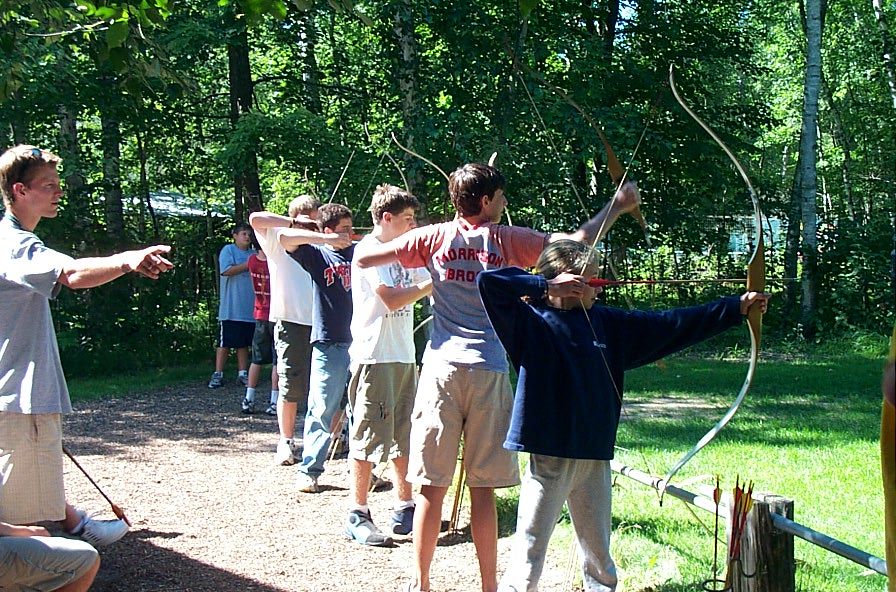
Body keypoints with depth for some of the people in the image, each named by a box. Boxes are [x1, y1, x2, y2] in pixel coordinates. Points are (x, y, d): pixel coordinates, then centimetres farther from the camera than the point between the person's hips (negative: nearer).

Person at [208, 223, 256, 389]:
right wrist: (248, 265, -14)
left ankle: (243, 373, 16)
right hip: (231, 308, -5)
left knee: (244, 343, 11)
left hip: (249, 308, 5)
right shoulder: (228, 250, 0)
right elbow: (226, 270, -15)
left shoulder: (254, 254, 16)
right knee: (225, 342, -3)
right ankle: (218, 375, 0)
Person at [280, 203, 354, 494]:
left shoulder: (358, 252, 10)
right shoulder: (317, 254, -1)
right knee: (321, 410, -2)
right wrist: (326, 239, -19)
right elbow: (285, 237, -15)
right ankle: (308, 470, 6)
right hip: (329, 344, -4)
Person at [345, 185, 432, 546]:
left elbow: (432, 281, 17)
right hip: (374, 356, -8)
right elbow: (392, 299, -19)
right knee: (368, 436, -4)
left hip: (404, 355, 8)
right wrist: (434, 283, -15)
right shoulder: (368, 250, -9)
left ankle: (404, 509, 20)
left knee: (405, 435, 11)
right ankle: (357, 516, 3)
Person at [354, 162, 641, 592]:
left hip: (442, 368, 1)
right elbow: (578, 239, 3)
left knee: (431, 486, 5)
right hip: (488, 373, -1)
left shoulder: (434, 238, 4)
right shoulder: (506, 240, 1)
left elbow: (362, 259, 3)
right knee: (483, 489, 4)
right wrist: (617, 206, 17)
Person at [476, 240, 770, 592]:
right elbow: (488, 281, -18)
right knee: (529, 554, -2)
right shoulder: (531, 321, -6)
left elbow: (668, 326, 13)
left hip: (595, 459, 6)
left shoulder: (606, 323, 10)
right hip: (549, 458, -6)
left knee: (599, 557, 15)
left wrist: (736, 308, 13)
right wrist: (546, 285, -17)